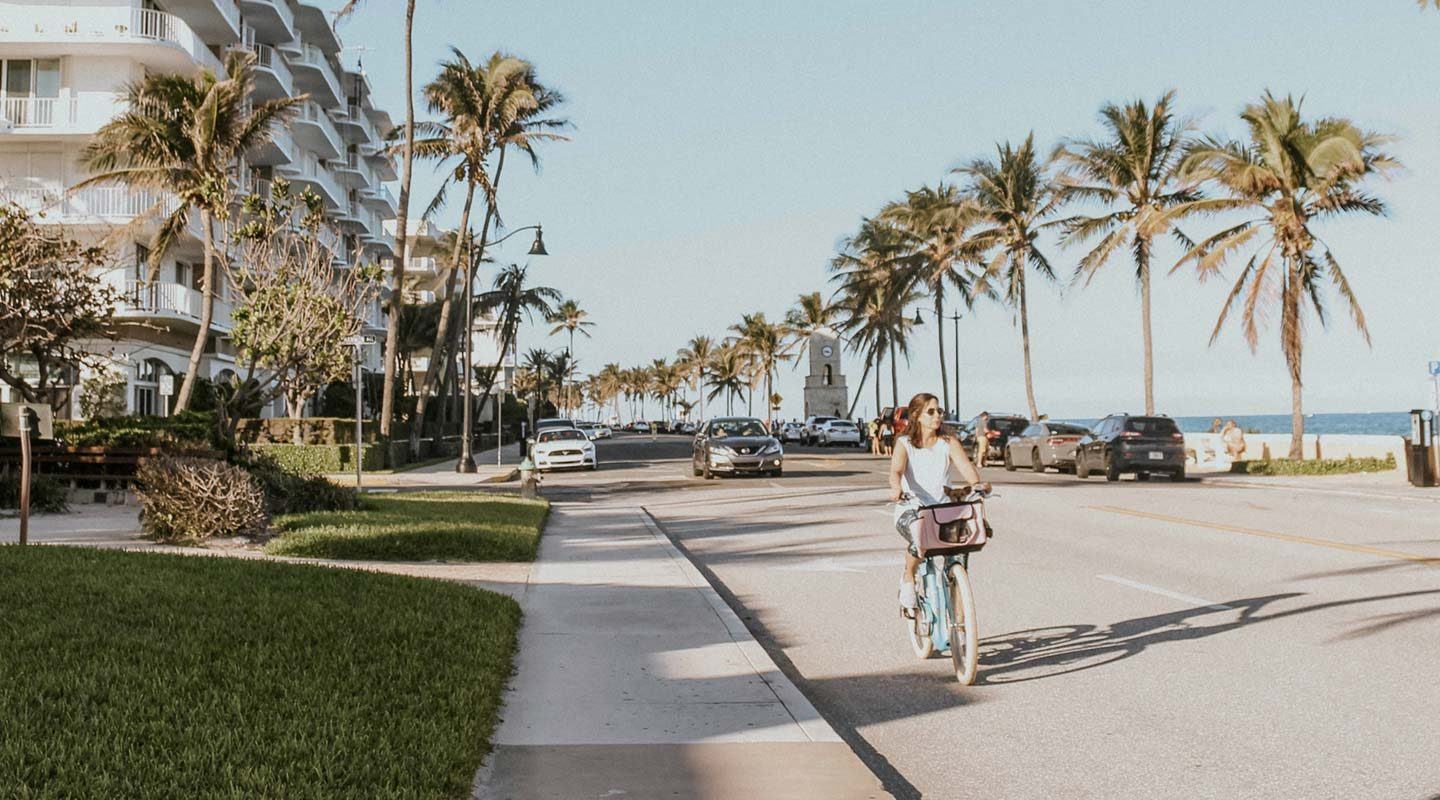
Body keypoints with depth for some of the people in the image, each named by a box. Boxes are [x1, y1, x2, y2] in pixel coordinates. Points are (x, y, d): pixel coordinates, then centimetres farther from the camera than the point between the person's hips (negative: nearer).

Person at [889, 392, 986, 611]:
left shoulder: (949, 442, 7)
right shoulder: (905, 444, 2)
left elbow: (965, 466, -10)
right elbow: (896, 470, -17)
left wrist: (977, 483, -33)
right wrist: (896, 488, -41)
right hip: (910, 510, -3)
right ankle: (908, 578, -6)